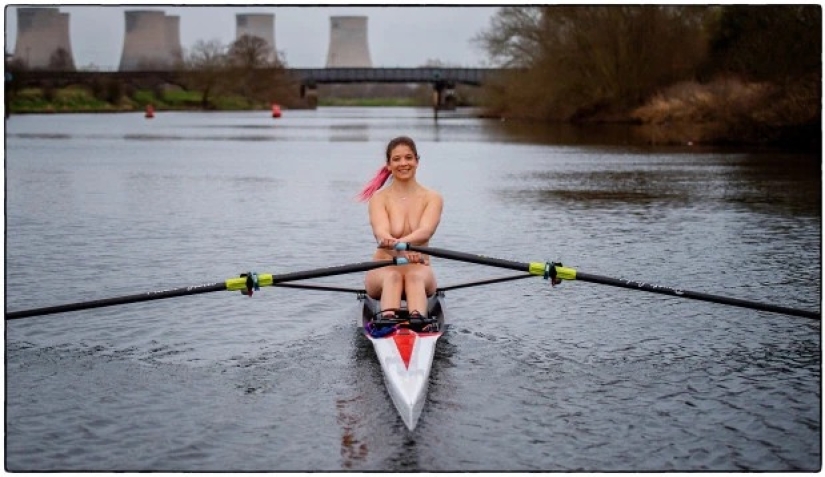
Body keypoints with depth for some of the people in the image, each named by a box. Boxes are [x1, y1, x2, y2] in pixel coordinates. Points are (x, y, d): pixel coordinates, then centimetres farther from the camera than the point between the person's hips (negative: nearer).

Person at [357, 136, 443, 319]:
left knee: (414, 276, -34)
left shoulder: (432, 198, 3)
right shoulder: (379, 198, 2)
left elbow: (425, 231, -18)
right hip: (383, 270, 0)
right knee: (393, 276, -35)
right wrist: (401, 252, -42)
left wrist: (400, 242, -41)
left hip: (420, 269, 0)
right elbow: (380, 232, -18)